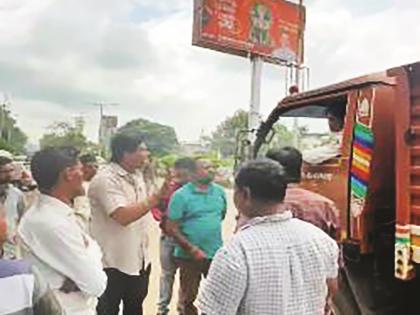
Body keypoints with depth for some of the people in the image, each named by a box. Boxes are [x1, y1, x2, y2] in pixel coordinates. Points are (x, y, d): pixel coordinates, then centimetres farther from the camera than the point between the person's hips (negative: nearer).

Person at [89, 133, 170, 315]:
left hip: (139, 259, 8)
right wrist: (158, 196, -31)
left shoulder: (136, 176, 6)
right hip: (113, 261, -8)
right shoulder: (106, 179, -22)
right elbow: (123, 216, -32)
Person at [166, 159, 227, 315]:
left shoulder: (219, 191, 1)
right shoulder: (181, 195, -12)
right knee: (188, 297, 13)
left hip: (216, 254, 4)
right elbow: (172, 228, -13)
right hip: (190, 256, -3)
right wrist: (193, 249, -16)